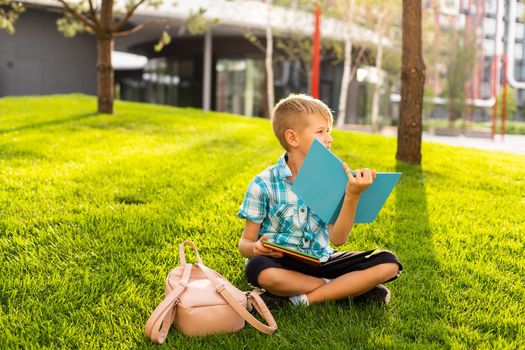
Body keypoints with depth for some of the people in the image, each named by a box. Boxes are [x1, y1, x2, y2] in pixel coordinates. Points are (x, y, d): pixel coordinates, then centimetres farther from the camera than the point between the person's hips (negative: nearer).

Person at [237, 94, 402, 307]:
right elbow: (245, 242, -4)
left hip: (320, 261, 3)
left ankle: (303, 299, -19)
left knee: (388, 263, -14)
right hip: (281, 263, -2)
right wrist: (255, 248, -28)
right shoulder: (264, 184, -7)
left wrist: (352, 196, -22)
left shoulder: (329, 179, 1)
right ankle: (352, 288, -18)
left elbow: (338, 239, -9)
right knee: (258, 269, -39)